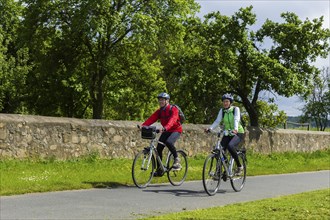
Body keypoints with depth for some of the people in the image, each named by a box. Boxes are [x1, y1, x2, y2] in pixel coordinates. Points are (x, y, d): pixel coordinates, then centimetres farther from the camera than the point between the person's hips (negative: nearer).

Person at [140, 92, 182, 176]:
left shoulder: (173, 110, -18)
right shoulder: (159, 111, 1)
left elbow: (172, 120, -36)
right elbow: (151, 119, -12)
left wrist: (165, 128, -55)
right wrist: (143, 125, -30)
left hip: (176, 130, -6)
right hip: (166, 131, 6)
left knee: (168, 142, -34)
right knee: (159, 148, -6)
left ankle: (176, 159, -10)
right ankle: (159, 170, 5)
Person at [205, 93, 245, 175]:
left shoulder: (236, 109, -11)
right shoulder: (222, 110, 1)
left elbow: (236, 120, -27)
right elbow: (217, 121, -8)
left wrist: (235, 129, -46)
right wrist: (210, 128, -27)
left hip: (238, 133, -5)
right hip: (228, 134, 5)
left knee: (230, 146, -32)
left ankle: (239, 166, -16)